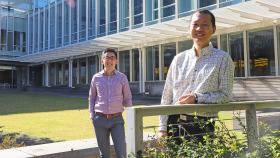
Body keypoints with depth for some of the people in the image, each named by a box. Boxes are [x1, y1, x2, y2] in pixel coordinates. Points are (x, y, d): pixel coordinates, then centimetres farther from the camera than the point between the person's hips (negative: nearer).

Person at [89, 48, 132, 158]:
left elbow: (128, 99, 8)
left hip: (117, 119, -1)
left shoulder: (122, 77, 2)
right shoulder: (96, 78, 4)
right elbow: (91, 98, 13)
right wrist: (91, 114, 3)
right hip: (100, 119, 1)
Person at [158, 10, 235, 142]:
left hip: (202, 127, -2)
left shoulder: (223, 59, 1)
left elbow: (225, 95, -3)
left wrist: (197, 98, -16)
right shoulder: (179, 59, 10)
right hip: (174, 125, 3)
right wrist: (162, 128, 6)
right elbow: (167, 96, 10)